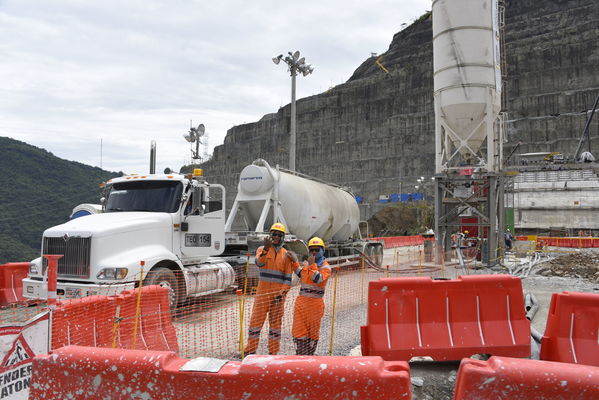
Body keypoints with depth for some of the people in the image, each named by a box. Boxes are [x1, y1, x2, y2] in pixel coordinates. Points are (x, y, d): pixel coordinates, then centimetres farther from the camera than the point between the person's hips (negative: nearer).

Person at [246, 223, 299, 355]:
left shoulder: (286, 254, 6)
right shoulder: (262, 249, 4)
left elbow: (288, 278, 4)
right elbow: (259, 263, -19)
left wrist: (282, 293, -9)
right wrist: (266, 249, -34)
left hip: (278, 294, 1)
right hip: (262, 292, -1)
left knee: (276, 322, 8)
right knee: (256, 320, 1)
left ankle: (273, 352, 18)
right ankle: (251, 350, 13)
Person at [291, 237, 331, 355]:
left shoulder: (325, 267, -6)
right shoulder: (306, 263, 13)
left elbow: (318, 279, -22)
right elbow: (300, 274, 30)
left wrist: (312, 265, -20)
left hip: (315, 302, -5)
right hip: (301, 300, 5)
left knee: (313, 331, 8)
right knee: (299, 329, 2)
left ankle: (309, 355, 21)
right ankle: (301, 355, 10)